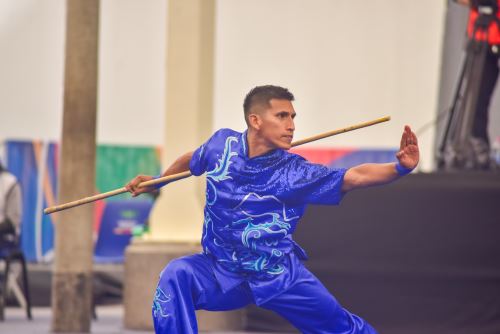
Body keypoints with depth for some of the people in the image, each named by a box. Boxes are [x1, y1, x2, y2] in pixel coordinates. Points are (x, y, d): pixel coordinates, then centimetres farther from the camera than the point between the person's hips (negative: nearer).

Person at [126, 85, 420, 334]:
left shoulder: (294, 172, -15)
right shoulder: (222, 144, -7)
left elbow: (355, 176, -27)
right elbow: (194, 161, 18)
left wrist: (400, 168, -42)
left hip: (279, 277, 0)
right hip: (223, 274, 1)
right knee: (177, 275, -29)